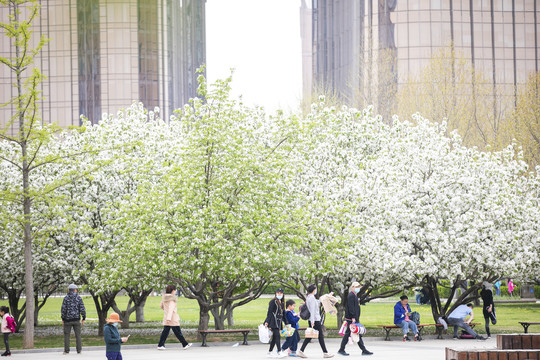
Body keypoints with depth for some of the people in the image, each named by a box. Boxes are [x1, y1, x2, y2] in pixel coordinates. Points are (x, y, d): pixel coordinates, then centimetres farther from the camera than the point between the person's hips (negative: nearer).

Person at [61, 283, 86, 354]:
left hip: (68, 320, -1)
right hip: (76, 319, 1)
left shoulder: (66, 298, -4)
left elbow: (63, 309, -7)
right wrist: (83, 319, 4)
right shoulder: (78, 298, 0)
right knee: (78, 335, 7)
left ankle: (66, 350, 2)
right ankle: (79, 350, 6)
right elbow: (82, 309, -3)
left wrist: (63, 319, 1)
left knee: (66, 335, 5)